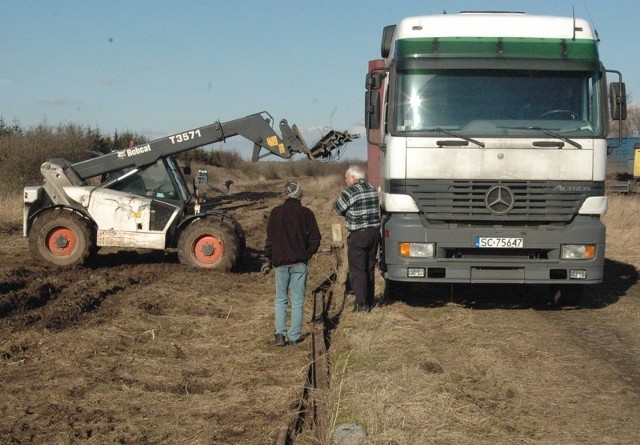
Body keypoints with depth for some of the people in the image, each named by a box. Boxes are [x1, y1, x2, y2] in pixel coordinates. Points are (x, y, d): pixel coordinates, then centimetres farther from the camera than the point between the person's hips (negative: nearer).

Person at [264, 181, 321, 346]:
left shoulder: (276, 212, 0)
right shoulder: (306, 213, -1)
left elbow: (270, 238, 2)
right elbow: (315, 237, -3)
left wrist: (269, 259, 10)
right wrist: (308, 254, 10)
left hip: (280, 262, 1)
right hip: (299, 263, -1)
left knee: (280, 299, 11)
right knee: (298, 301, 6)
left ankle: (280, 333, -2)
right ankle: (295, 336, 5)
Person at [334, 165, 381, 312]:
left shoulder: (349, 192, -13)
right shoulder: (373, 189, 8)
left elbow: (338, 210, -3)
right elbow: (377, 208, 13)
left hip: (358, 235, -7)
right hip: (375, 232, 7)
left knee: (357, 270, 0)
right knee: (370, 269, 15)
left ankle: (362, 304, -2)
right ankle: (369, 301, 21)